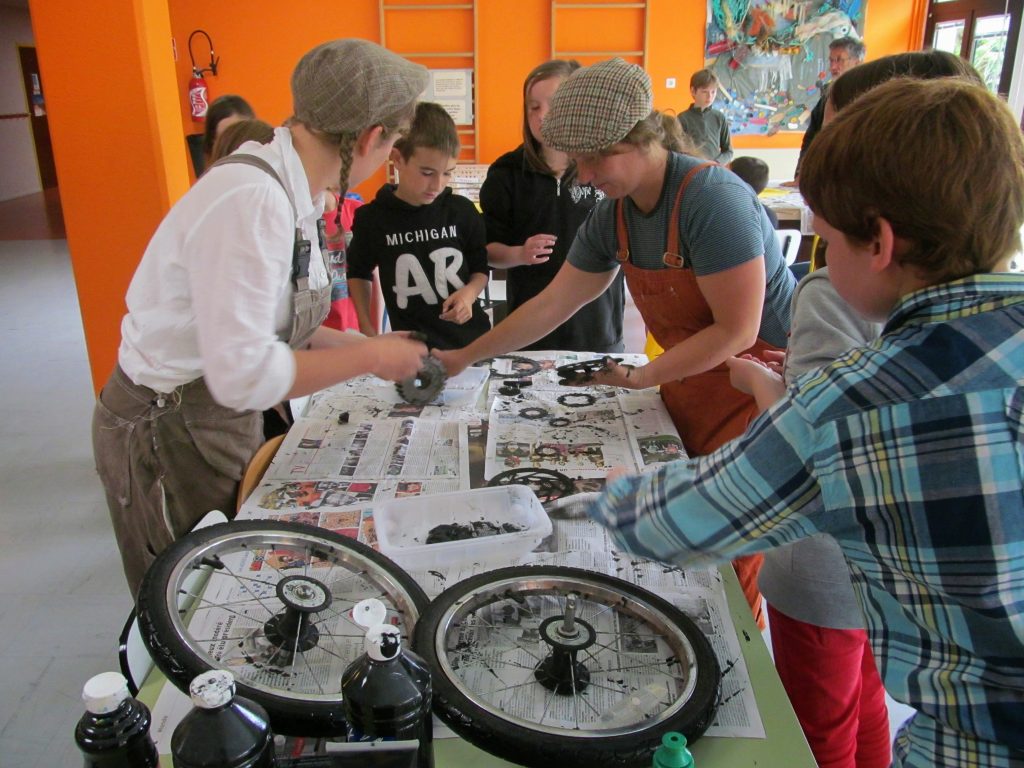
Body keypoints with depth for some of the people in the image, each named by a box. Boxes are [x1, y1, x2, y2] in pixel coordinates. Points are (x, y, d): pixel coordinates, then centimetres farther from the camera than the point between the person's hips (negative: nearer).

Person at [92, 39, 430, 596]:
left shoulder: (294, 195, 0)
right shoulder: (251, 201, -28)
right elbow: (243, 373, -31)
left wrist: (368, 345, 4)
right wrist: (369, 356, -21)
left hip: (225, 420, 8)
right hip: (169, 431, -8)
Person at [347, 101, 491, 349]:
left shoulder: (462, 211, -5)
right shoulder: (372, 217, -6)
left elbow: (481, 269, 8)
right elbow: (359, 272, 11)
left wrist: (469, 292, -13)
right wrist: (367, 329, 2)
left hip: (470, 339, 1)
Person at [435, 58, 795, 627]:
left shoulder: (713, 200, -24)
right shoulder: (613, 217, 0)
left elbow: (737, 330, -21)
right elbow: (552, 304, 7)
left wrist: (640, 378, -17)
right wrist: (464, 357, 9)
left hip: (758, 387, -6)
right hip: (690, 386, 7)